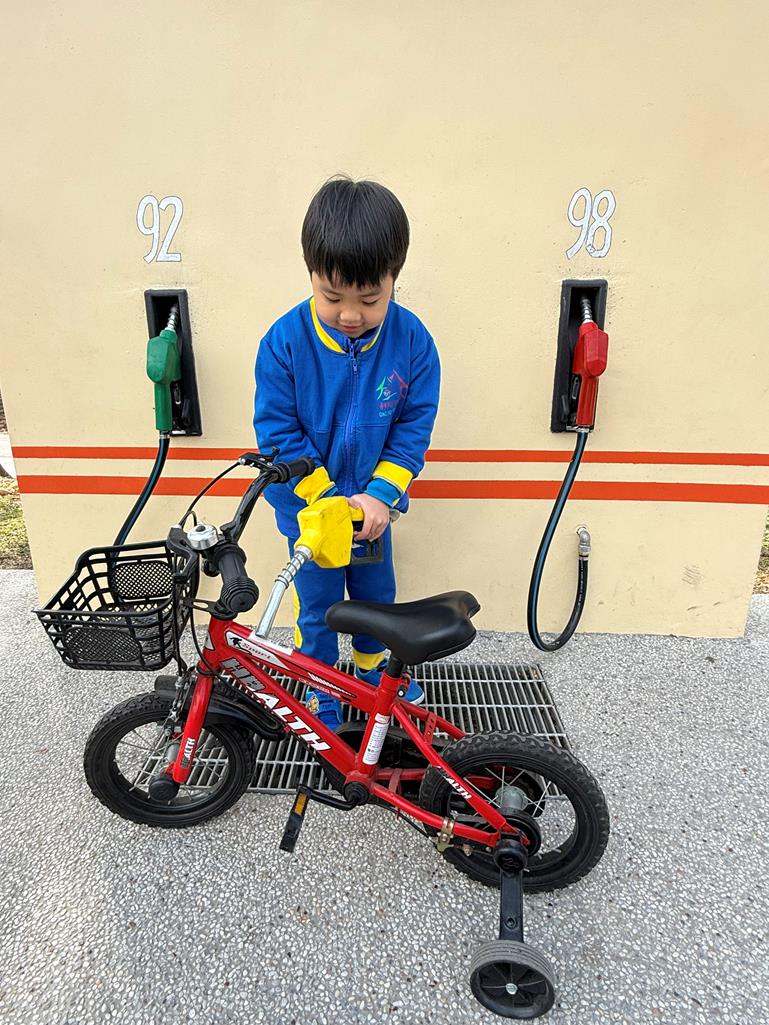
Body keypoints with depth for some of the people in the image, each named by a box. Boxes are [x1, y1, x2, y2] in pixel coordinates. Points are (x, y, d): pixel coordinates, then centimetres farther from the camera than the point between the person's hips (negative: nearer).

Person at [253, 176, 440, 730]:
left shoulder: (412, 340, -15)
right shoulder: (284, 341, -20)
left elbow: (415, 424, -9)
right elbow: (277, 432, -16)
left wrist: (380, 494, -19)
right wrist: (329, 498, -21)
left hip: (372, 503, 3)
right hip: (308, 505, -2)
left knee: (376, 593, 23)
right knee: (317, 605, 15)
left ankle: (372, 666, 52)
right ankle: (322, 690, 41)